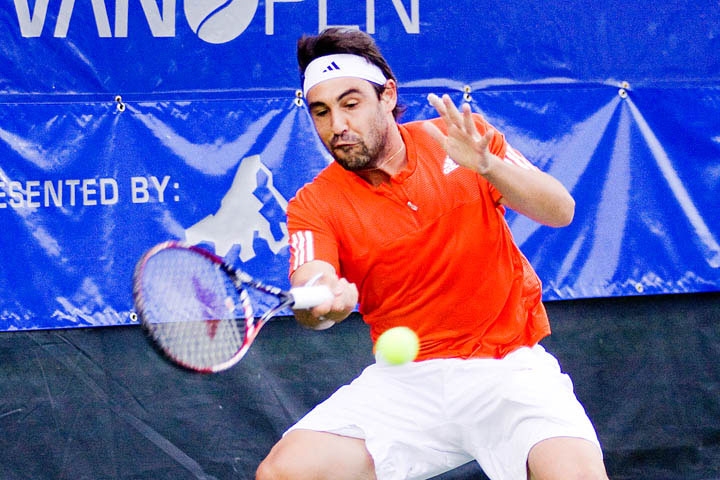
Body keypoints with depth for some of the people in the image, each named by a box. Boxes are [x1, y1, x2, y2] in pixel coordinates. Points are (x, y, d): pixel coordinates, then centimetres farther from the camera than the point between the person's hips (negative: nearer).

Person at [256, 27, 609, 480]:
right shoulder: (314, 205, -1)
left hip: (509, 366, -1)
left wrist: (487, 165, -25)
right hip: (404, 381, 1)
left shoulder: (463, 139, 1)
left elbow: (560, 211, -7)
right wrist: (319, 303, -42)